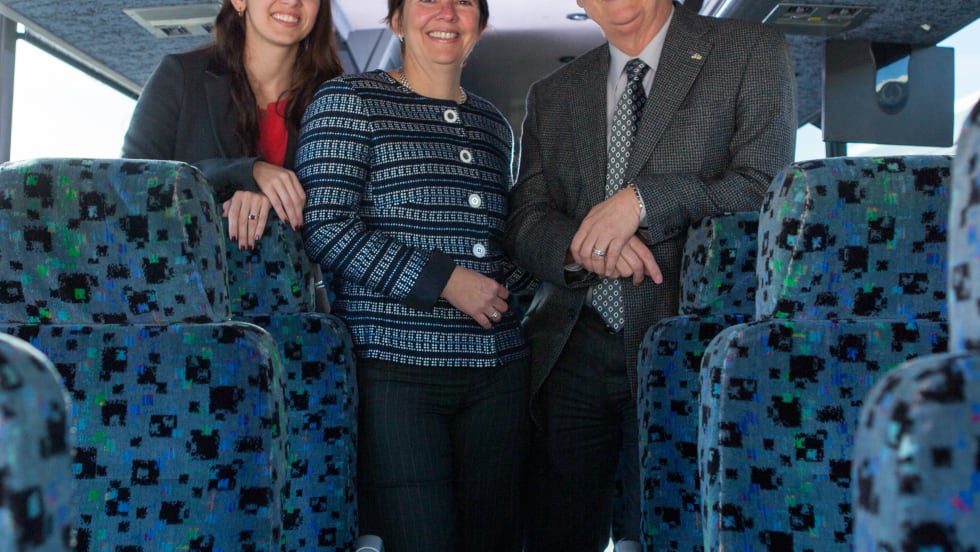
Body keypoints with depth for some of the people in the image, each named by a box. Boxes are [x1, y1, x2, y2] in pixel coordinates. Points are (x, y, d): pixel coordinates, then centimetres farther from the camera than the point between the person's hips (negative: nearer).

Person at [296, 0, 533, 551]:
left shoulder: (494, 124, 19)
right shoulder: (348, 101, 1)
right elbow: (325, 227, -9)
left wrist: (507, 284, 8)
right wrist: (443, 280, -14)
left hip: (498, 372, 6)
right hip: (394, 367, -5)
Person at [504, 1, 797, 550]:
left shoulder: (752, 51, 4)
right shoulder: (551, 95, 15)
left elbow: (766, 189, -7)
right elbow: (525, 222, 9)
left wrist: (642, 200, -16)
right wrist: (582, 247, -13)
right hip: (569, 355, 4)